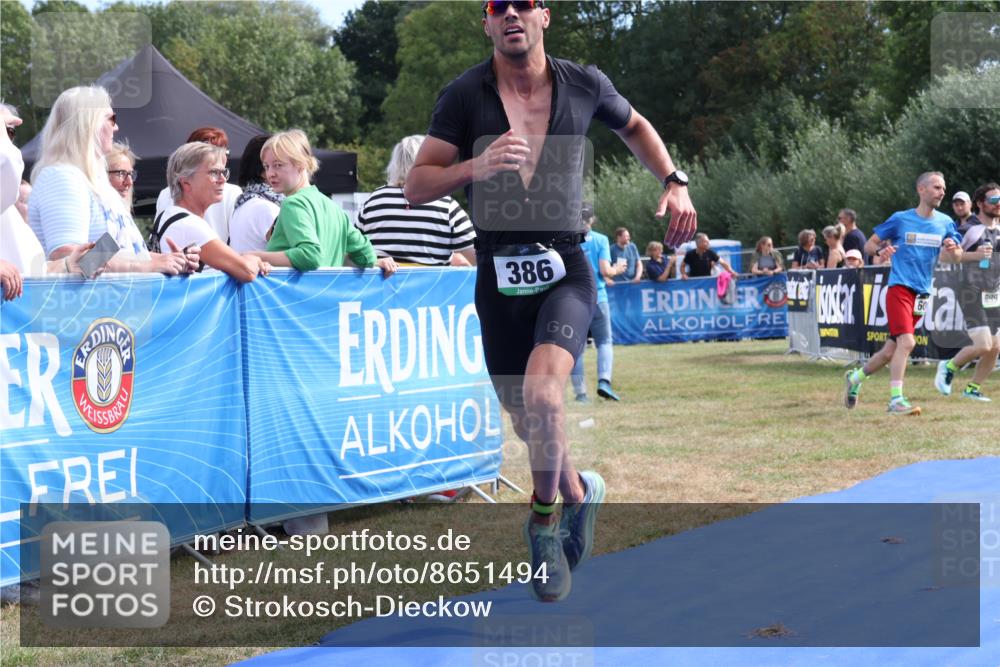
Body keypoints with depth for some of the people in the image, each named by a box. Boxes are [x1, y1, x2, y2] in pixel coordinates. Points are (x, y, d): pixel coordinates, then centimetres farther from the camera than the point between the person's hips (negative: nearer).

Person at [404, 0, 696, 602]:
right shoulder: (464, 95, -3)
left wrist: (675, 182, 10)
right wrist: (476, 167, -23)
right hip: (499, 278, 1)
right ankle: (579, 493, 41)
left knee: (542, 392, -27)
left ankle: (544, 518, -5)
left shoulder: (584, 85, 1)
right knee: (531, 424, 10)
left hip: (565, 270, -1)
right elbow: (416, 187, -6)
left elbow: (634, 127, 23)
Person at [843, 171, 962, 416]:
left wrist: (953, 249, -13)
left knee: (892, 350, 10)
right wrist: (881, 250, -18)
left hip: (922, 293, 5)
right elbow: (869, 245, 5)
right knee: (907, 342, -22)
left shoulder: (945, 223, 8)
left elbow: (957, 258, 10)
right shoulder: (901, 219, -2)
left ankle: (855, 377, 32)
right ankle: (895, 400, -18)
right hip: (899, 288, -5)